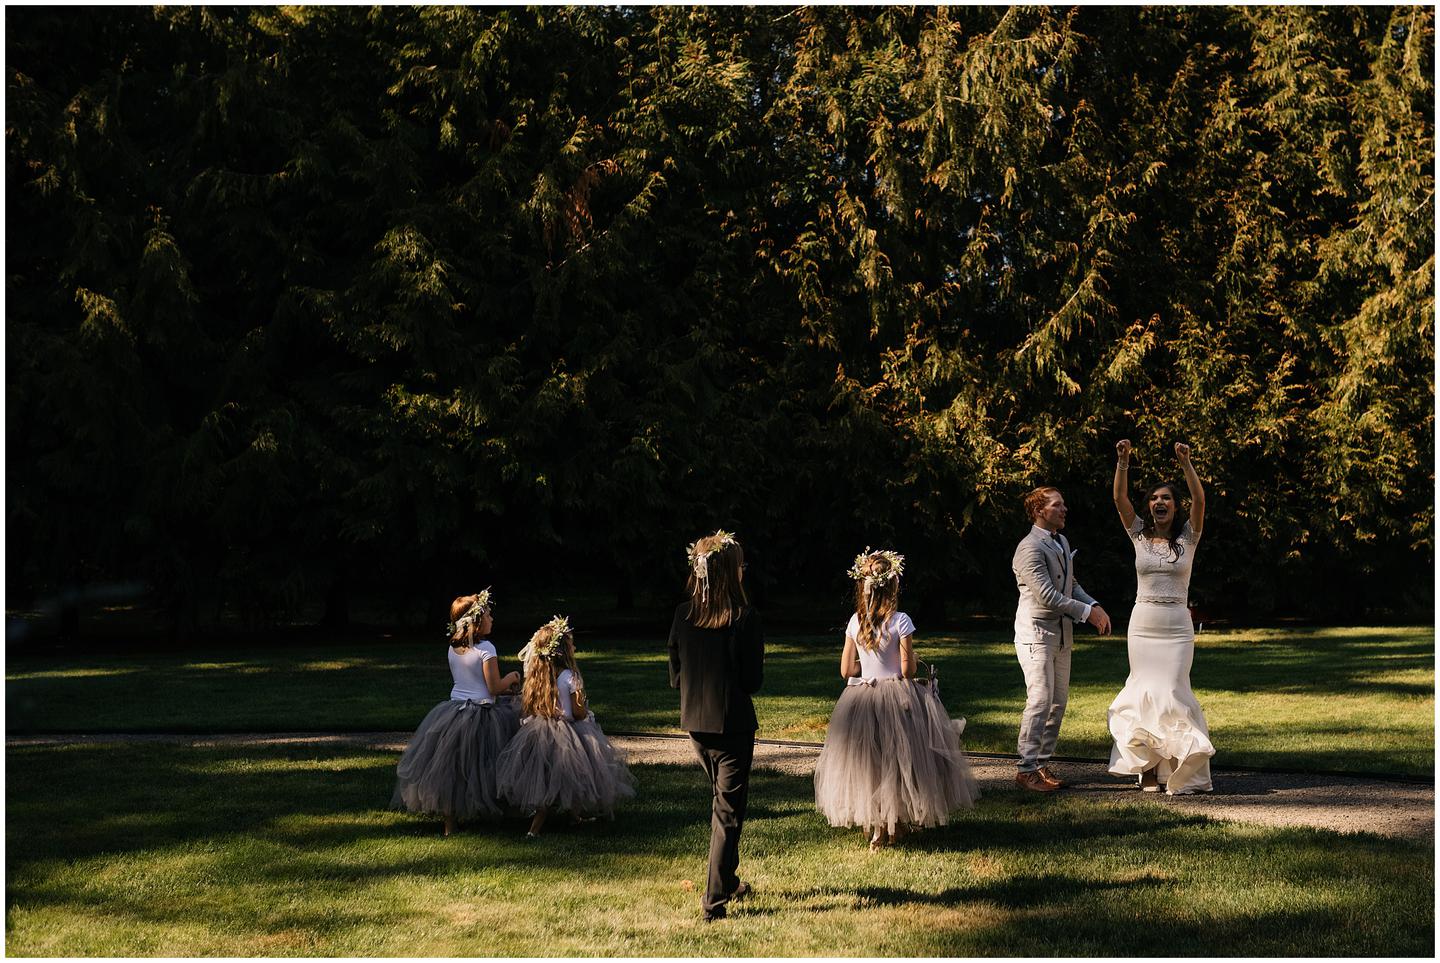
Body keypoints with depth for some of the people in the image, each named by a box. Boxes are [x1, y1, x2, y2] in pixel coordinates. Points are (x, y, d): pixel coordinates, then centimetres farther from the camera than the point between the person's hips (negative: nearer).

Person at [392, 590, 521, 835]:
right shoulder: (485, 648, -14)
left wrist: (502, 685, 23)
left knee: (449, 770, 10)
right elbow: (494, 687, -13)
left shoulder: (452, 648, 7)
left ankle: (449, 822, 14)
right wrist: (511, 678, 7)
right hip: (480, 715, -7)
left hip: (454, 708, 7)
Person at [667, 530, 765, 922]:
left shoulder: (683, 615, -4)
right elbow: (752, 680, -13)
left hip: (695, 722, 5)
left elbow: (675, 676, 2)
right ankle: (714, 900, 2)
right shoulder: (744, 618, -17)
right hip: (732, 724, -5)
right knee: (729, 809, 4)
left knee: (720, 798, 25)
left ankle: (726, 880, 36)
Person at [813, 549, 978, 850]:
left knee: (866, 763, 16)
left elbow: (846, 670, 1)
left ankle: (871, 824, 23)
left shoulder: (855, 622, -3)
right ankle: (893, 827, 10)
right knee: (897, 762, 8)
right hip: (897, 698, -4)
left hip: (861, 700, 4)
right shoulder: (900, 621, -15)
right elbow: (908, 670, -14)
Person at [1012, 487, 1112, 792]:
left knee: (1058, 701, 10)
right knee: (1040, 700, -12)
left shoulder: (1062, 542, 15)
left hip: (1061, 634, 9)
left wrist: (1095, 606, 1)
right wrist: (1086, 612, -16)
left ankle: (1041, 763, 17)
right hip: (1037, 633, -9)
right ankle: (1026, 770, -6)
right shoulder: (1030, 548, -15)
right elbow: (1046, 594, -21)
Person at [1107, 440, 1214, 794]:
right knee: (1145, 692, 2)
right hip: (1142, 623, 2)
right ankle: (1148, 766, 9)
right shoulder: (1140, 535, 7)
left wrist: (1186, 463, -24)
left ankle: (1183, 767, 3)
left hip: (1177, 626, -2)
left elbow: (1200, 500, -13)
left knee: (1171, 692, -9)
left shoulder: (1188, 537, 2)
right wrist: (1123, 462, -16)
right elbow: (1120, 499, -4)